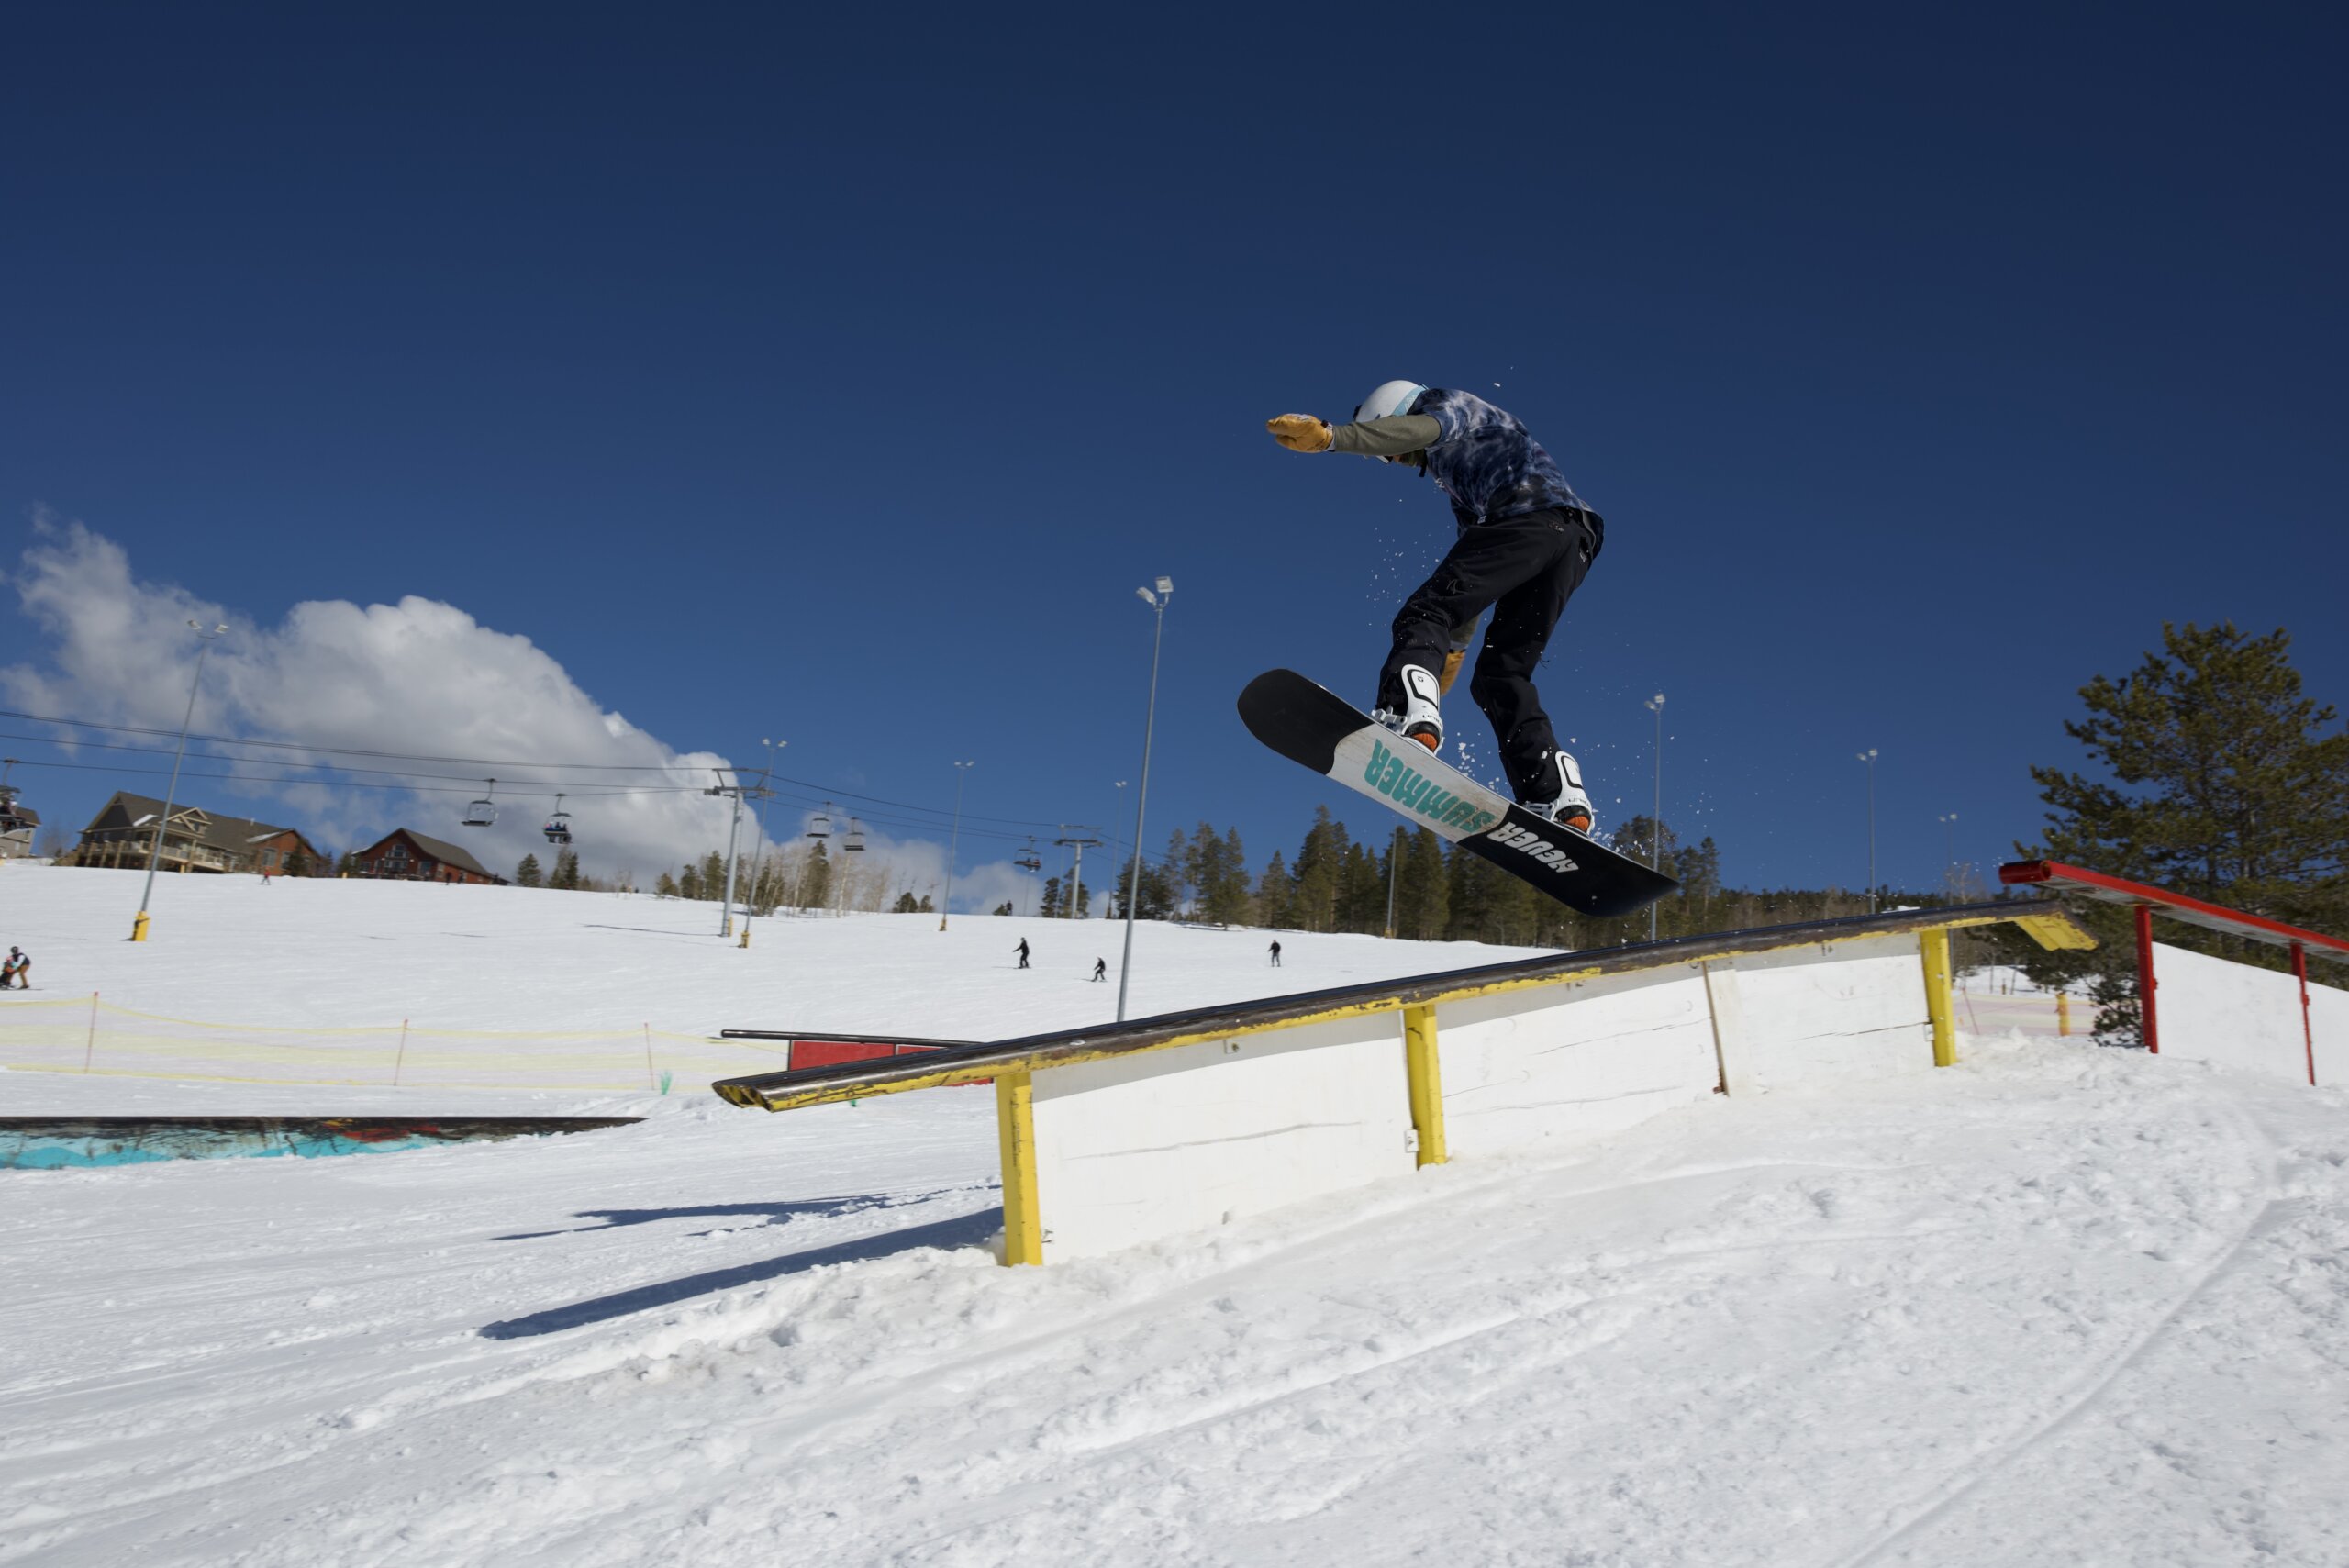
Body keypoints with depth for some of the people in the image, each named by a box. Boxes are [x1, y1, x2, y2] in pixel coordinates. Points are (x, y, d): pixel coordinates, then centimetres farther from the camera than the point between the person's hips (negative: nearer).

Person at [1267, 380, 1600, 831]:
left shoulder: (1454, 405, 17)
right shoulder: (1459, 475, 40)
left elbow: (1420, 429, -10)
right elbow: (1476, 573, 39)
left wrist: (1329, 436, -21)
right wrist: (1455, 644, 38)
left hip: (1529, 516, -9)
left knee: (1425, 612, -18)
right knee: (1500, 676, 6)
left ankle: (1410, 716, -47)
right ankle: (1559, 796, -8)